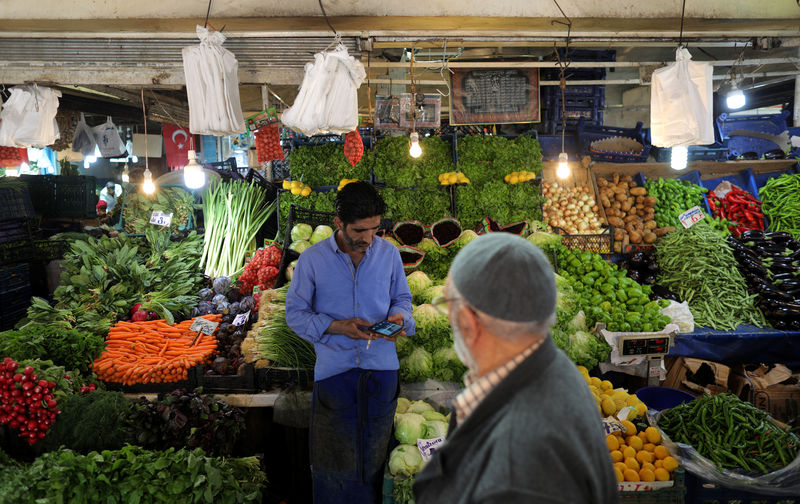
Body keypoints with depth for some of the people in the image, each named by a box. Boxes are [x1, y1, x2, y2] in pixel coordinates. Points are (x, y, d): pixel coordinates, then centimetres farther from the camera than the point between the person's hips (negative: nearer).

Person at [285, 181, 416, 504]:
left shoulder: (389, 253, 0)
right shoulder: (312, 259, -7)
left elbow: (402, 297, 13)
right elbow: (295, 313, -2)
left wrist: (399, 317, -11)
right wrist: (337, 327, -16)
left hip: (382, 368, 2)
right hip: (334, 369, -2)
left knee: (375, 451, 14)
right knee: (334, 454, 8)